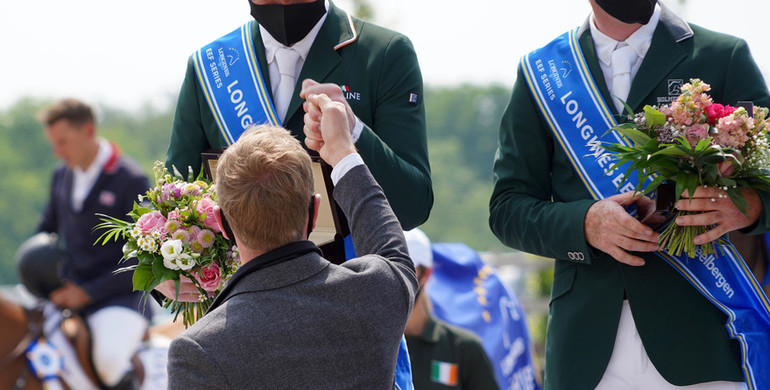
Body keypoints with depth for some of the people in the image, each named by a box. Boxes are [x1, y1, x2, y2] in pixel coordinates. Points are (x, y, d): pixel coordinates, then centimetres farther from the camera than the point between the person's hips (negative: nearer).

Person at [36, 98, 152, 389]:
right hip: (67, 291, 7)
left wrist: (88, 292, -16)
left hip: (118, 297, -7)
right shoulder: (62, 176, 11)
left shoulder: (131, 181, -9)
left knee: (109, 359, -33)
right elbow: (46, 231, 25)